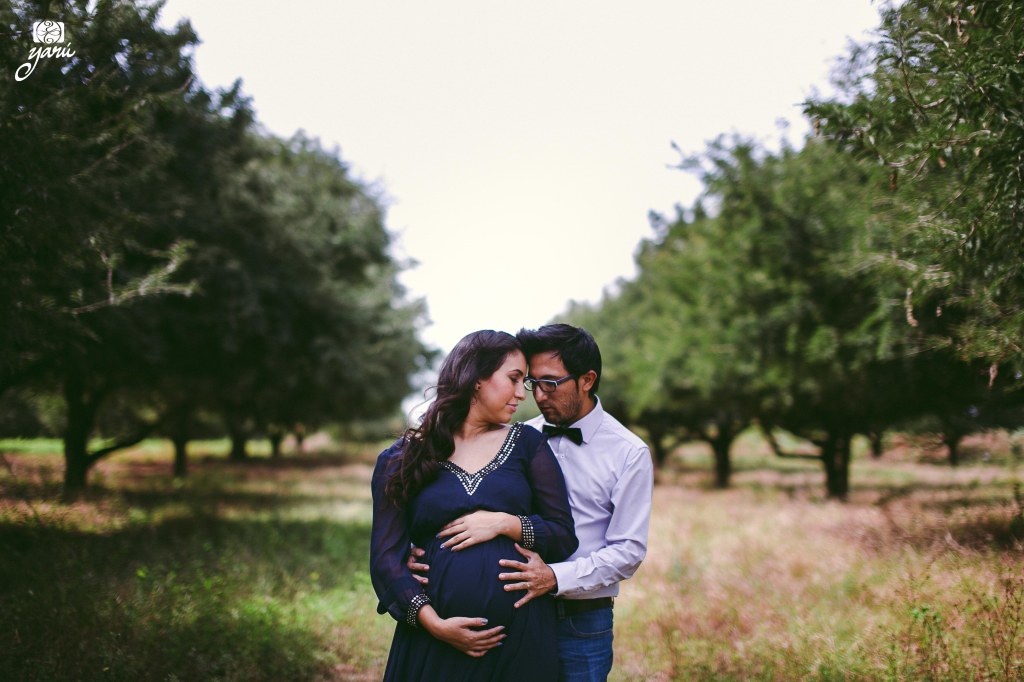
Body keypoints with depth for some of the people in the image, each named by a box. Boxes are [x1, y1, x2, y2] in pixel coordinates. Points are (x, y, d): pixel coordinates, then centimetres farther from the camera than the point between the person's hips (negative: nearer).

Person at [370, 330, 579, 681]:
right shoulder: (400, 460, 4)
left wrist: (506, 523, -12)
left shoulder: (527, 443, 7)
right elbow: (386, 557, -2)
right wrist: (433, 623, -15)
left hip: (522, 636, 2)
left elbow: (564, 537, 5)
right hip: (436, 640, -1)